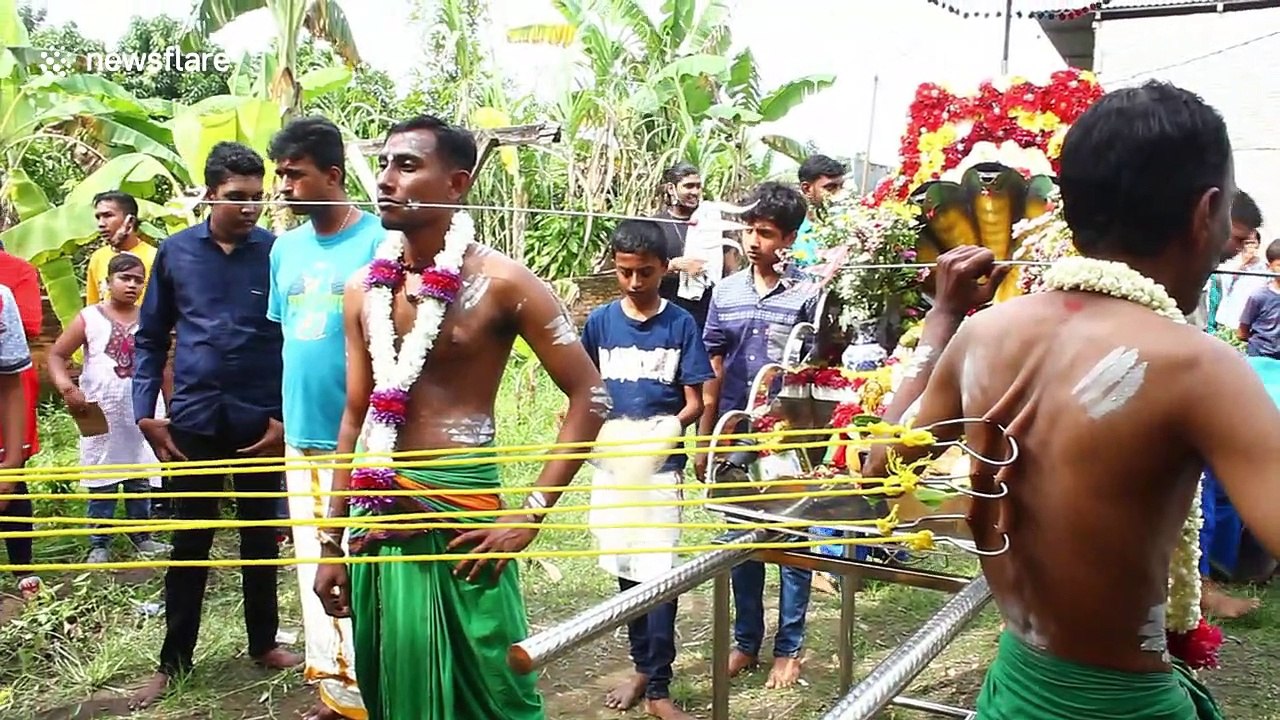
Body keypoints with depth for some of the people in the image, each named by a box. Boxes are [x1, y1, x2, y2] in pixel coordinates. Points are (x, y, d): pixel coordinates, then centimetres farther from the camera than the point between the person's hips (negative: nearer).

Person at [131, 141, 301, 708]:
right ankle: (174, 660, 22)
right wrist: (146, 413, -1)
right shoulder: (175, 251, 0)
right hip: (194, 419, 1)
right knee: (190, 542, 10)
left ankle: (263, 643, 29)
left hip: (262, 420, -1)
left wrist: (287, 416, -7)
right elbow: (150, 338, 6)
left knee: (260, 536, 13)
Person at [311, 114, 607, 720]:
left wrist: (531, 513, -14)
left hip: (459, 515, -5)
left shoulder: (500, 283, -9)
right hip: (375, 521, 6)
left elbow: (590, 396, -10)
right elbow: (356, 418, 12)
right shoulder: (364, 290, 7)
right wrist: (332, 540, 12)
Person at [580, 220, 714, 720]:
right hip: (613, 461, 3)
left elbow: (695, 401, -1)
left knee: (659, 572, -4)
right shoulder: (600, 322, 2)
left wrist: (673, 426, -20)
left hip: (662, 463, -3)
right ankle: (642, 667, 27)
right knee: (626, 568, 12)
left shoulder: (680, 324, -4)